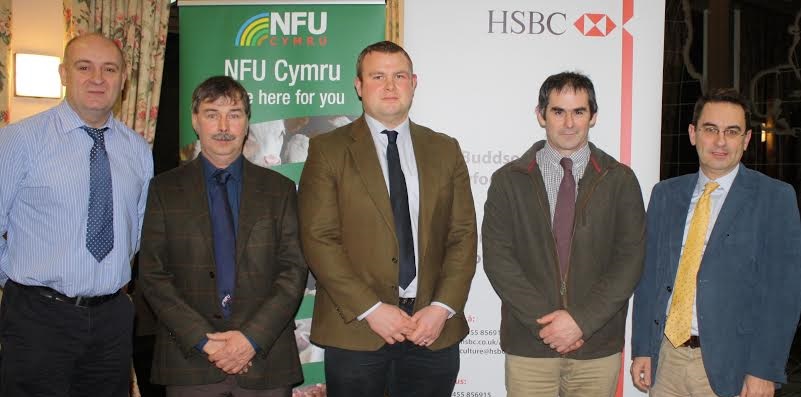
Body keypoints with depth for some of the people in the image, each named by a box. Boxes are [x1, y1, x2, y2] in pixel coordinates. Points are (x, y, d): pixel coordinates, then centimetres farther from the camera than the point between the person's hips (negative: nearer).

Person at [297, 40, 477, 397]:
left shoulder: (445, 150, 10)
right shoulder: (328, 150, 0)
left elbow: (463, 236, 6)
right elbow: (318, 238, -7)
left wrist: (443, 308, -6)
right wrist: (370, 309, -12)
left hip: (434, 330, 3)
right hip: (355, 330, -2)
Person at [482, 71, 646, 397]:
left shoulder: (620, 180, 3)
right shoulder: (508, 180, 2)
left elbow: (630, 258, -2)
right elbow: (497, 258, -4)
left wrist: (582, 320, -11)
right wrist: (544, 321, -12)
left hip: (599, 346, 1)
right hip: (528, 345, 0)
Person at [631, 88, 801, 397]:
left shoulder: (775, 197, -4)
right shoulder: (665, 194, 7)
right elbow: (648, 275, 7)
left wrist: (764, 371, -13)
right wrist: (641, 348, 2)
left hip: (729, 363, -3)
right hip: (665, 357, 3)